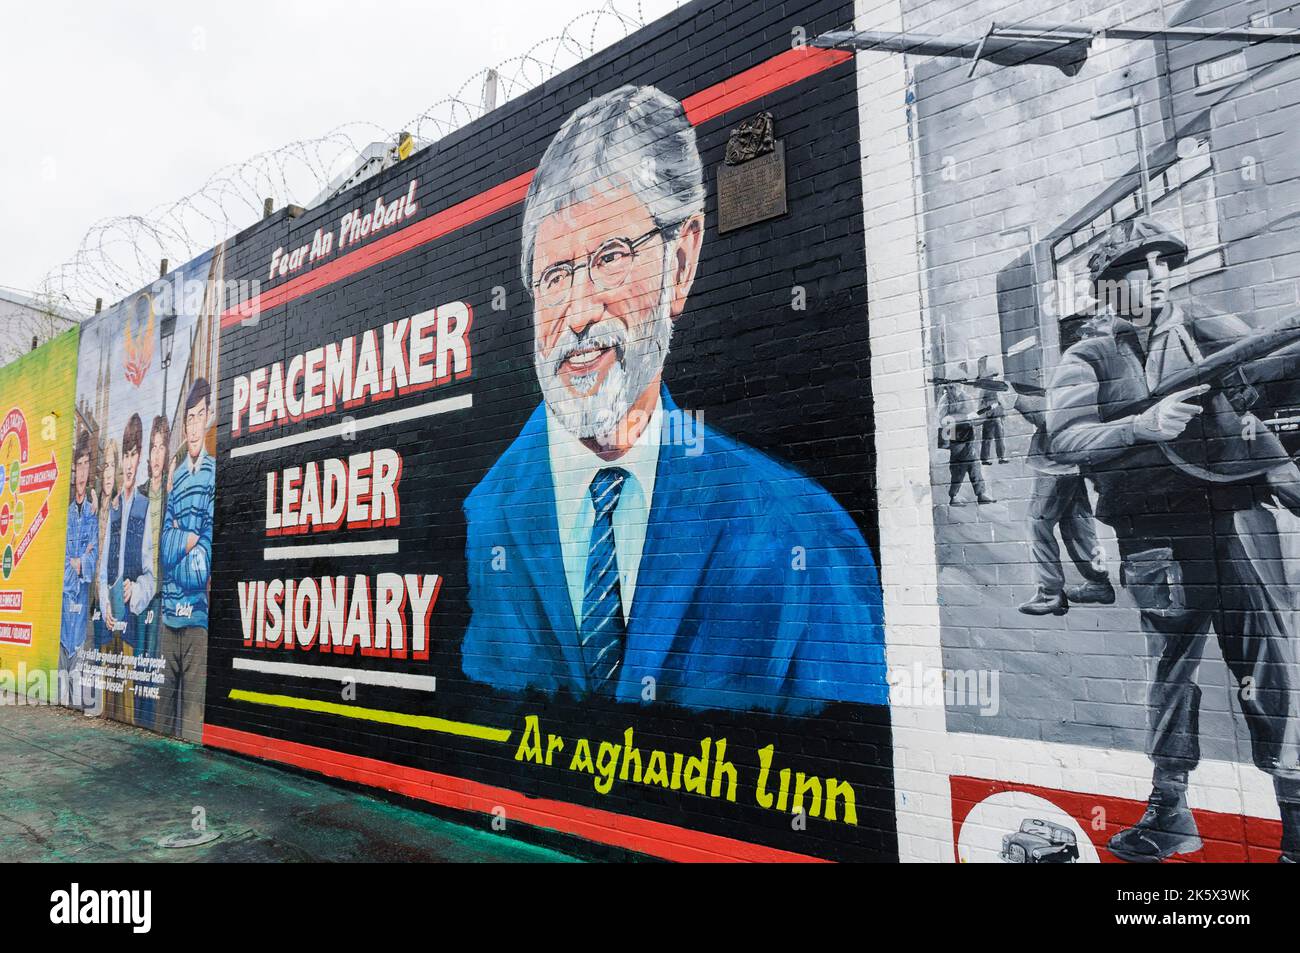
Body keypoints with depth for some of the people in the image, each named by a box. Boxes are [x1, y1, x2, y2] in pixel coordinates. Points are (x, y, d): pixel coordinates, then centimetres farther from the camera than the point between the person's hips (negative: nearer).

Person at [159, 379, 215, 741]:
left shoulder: (214, 474, -3)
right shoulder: (175, 475, 14)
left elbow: (208, 542, -7)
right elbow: (164, 545, 10)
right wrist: (188, 542, -7)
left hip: (198, 612, -6)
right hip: (169, 610, 6)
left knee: (193, 704, -3)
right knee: (164, 696, 12)